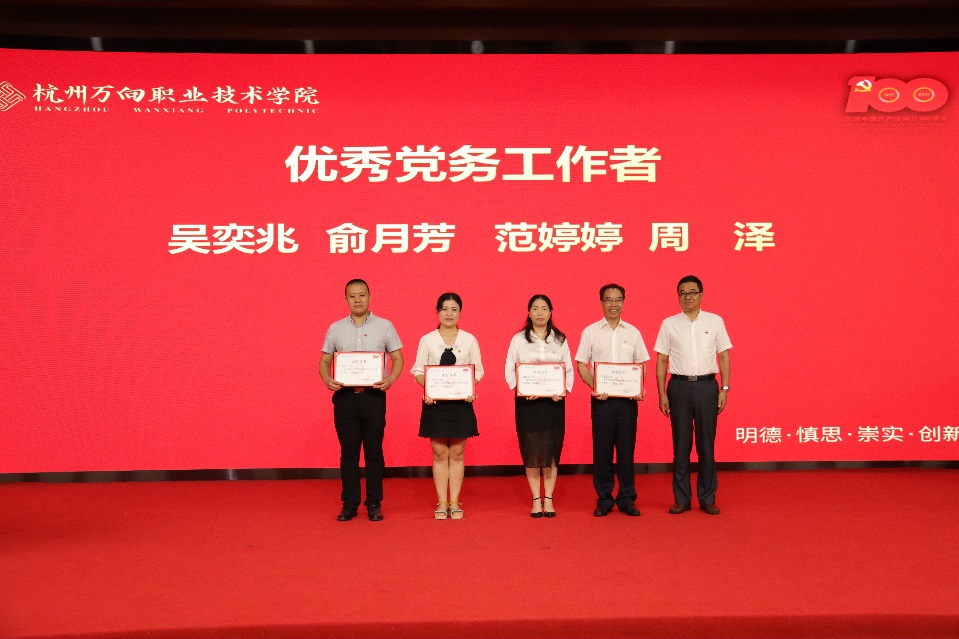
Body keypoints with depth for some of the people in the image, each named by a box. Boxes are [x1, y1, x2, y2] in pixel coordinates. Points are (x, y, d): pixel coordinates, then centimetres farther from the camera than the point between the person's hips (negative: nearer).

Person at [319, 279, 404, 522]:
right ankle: (349, 504, 14)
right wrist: (327, 379, -9)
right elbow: (325, 360, 12)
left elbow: (398, 358, 5)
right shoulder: (335, 328, 9)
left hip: (373, 396, -1)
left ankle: (374, 504, 12)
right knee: (348, 452, 6)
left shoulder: (384, 326, 4)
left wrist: (391, 378, -15)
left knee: (374, 452, 3)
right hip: (344, 396, 2)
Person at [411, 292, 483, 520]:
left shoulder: (469, 340, 4)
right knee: (439, 453, 4)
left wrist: (471, 389, -14)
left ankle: (454, 502, 14)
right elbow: (418, 370, 2)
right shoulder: (427, 340, 3)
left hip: (461, 402, 0)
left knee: (457, 453, 6)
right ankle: (442, 503, 13)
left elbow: (478, 370, 5)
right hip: (435, 402, 0)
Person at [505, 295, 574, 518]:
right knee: (531, 449, 0)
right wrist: (520, 389, -15)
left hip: (553, 401, 1)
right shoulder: (518, 339, 4)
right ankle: (536, 500, 9)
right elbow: (510, 370, 1)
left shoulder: (560, 340, 8)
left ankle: (548, 499, 11)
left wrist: (563, 390, -12)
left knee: (551, 448, 2)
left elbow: (569, 370, 5)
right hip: (527, 401, -1)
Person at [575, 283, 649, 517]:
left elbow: (641, 364, 11)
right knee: (602, 450, 2)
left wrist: (640, 389, -6)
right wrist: (595, 388, -12)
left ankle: (627, 499, 14)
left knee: (626, 449, 4)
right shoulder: (590, 332, 4)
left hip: (628, 399, 1)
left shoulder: (633, 332, 9)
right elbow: (581, 365, 3)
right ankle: (604, 499, 12)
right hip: (601, 399, -1)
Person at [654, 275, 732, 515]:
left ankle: (707, 498, 15)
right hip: (679, 386, 0)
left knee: (706, 444, 4)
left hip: (706, 385, 0)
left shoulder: (715, 321, 6)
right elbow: (661, 360, 6)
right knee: (680, 445, 5)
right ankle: (681, 498, 14)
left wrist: (724, 389, -1)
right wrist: (662, 394, 0)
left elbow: (724, 357, 7)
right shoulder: (669, 324, 6)